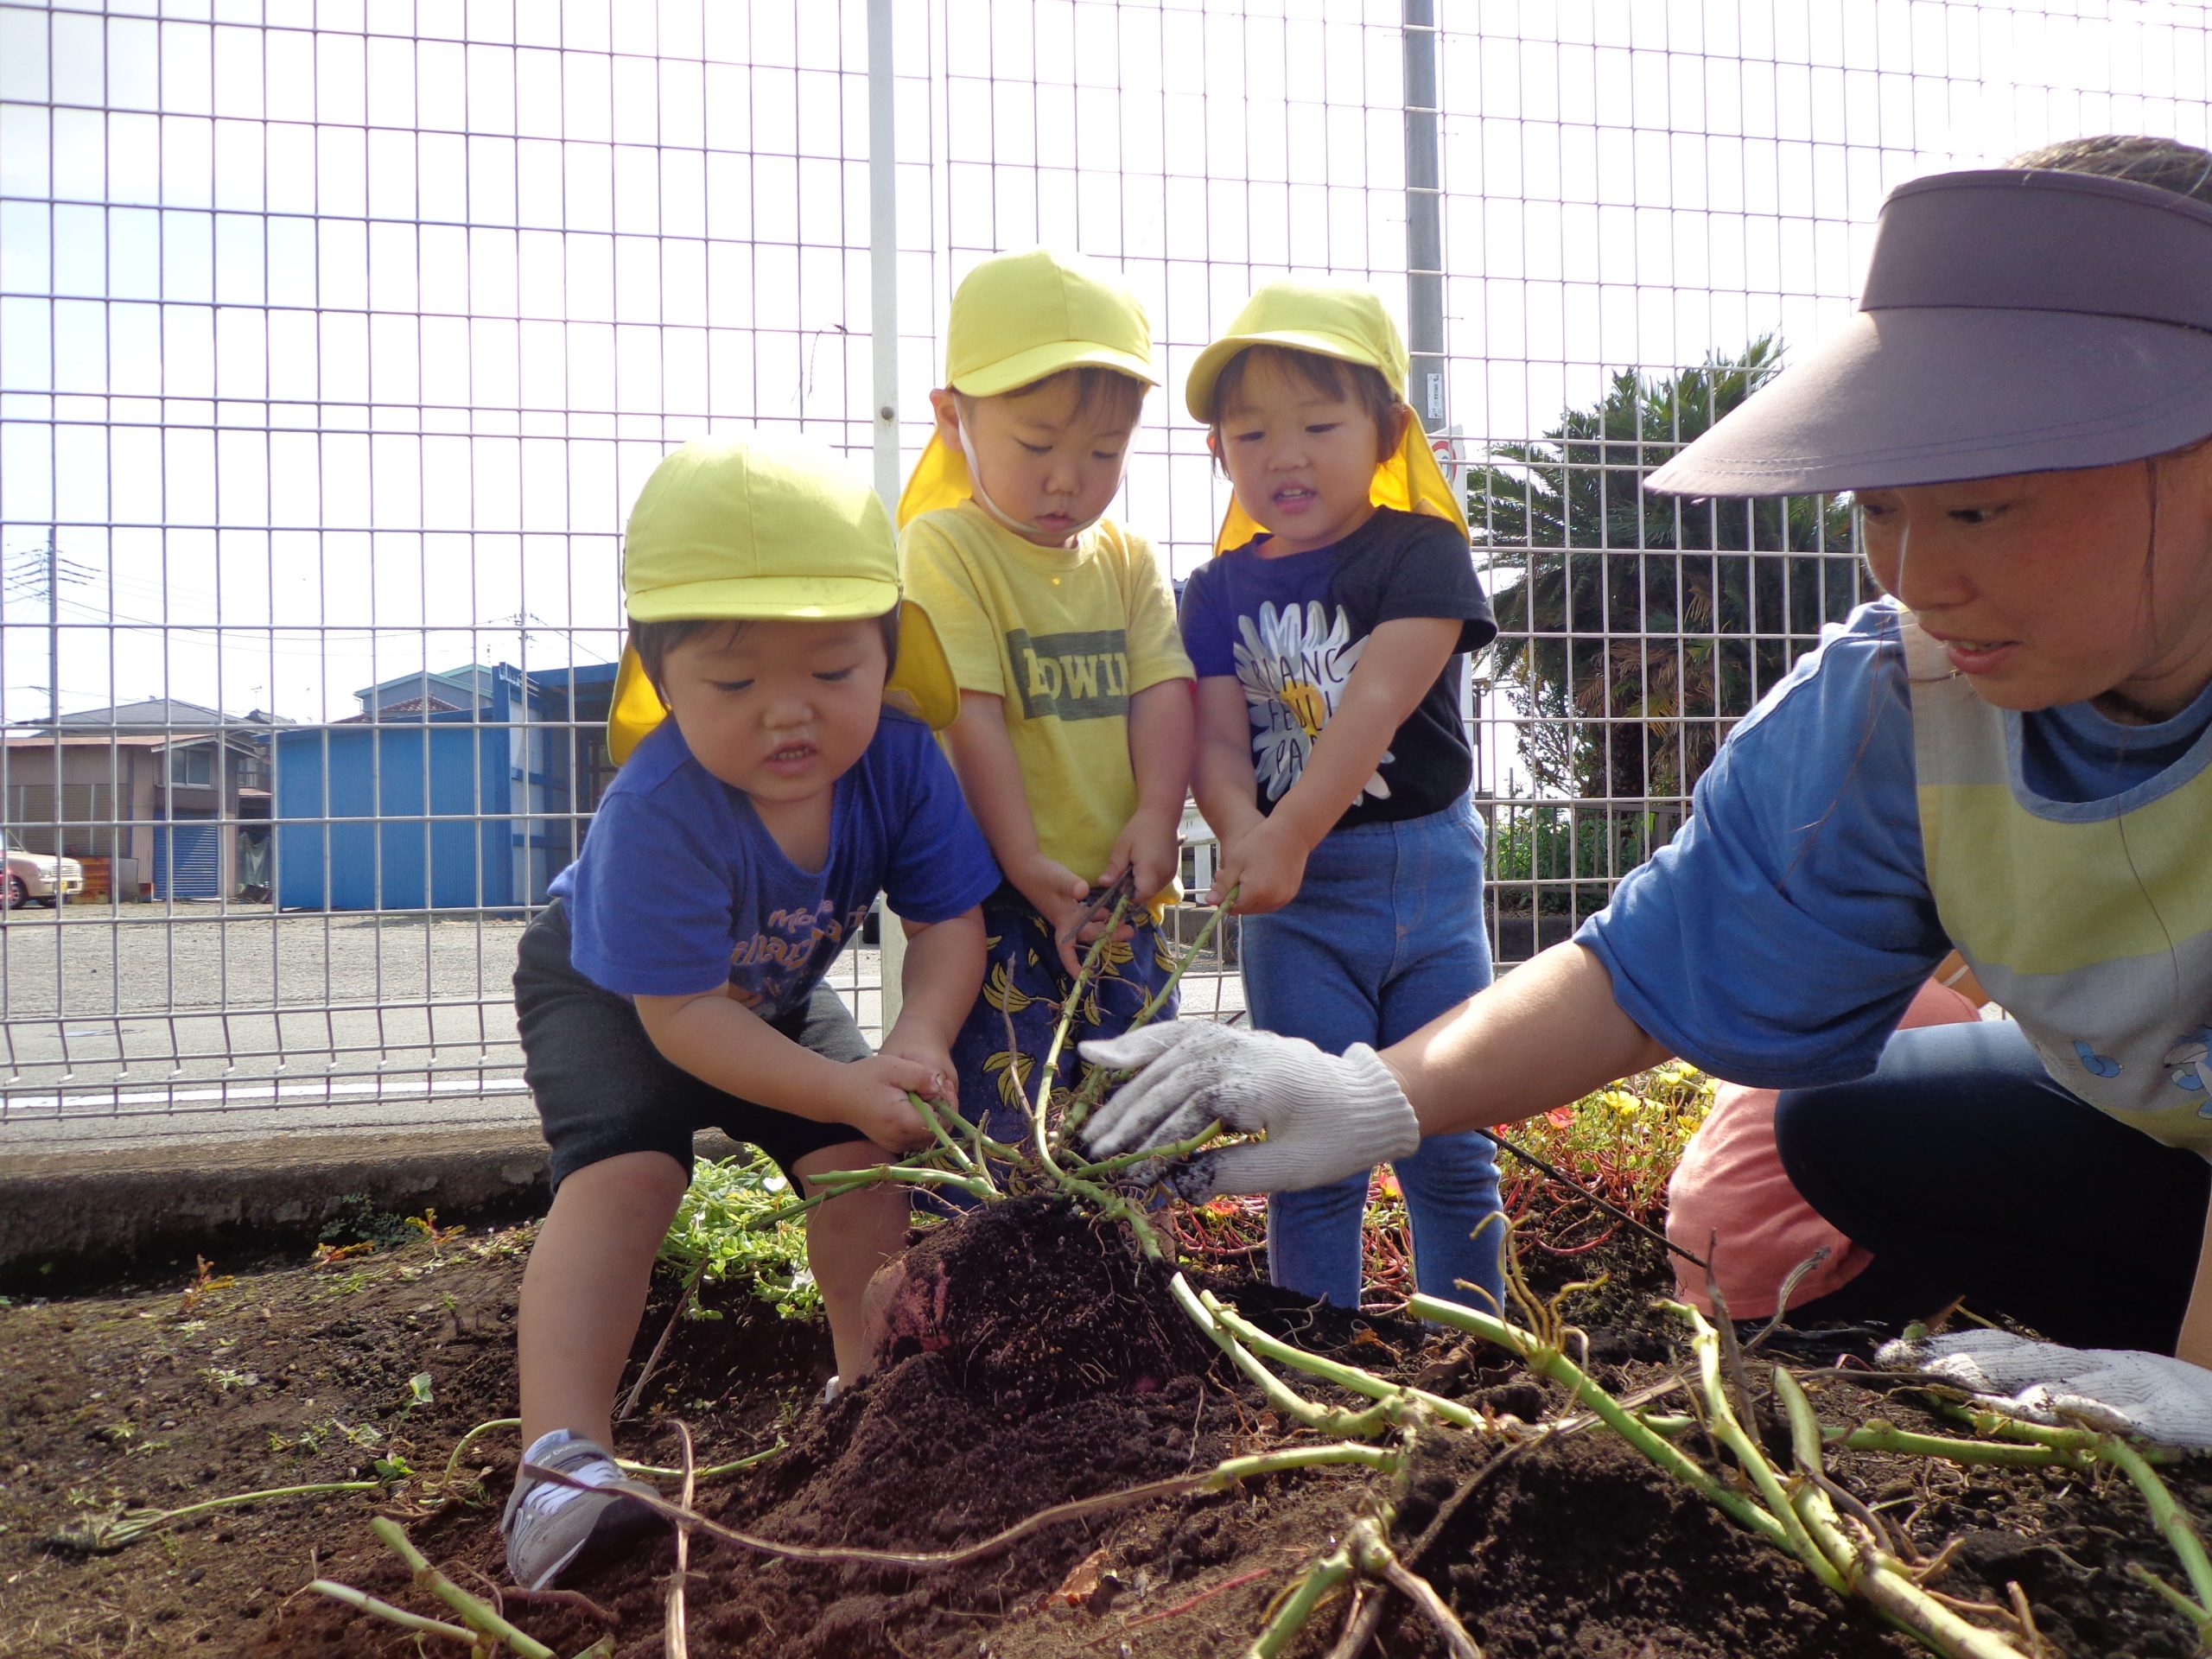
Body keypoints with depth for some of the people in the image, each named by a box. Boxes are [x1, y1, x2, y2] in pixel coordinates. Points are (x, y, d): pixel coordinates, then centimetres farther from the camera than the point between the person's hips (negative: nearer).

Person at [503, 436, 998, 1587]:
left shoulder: (899, 759, -28)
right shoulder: (659, 812, -42)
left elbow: (949, 924, -20)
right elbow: (683, 1016, -37)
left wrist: (918, 1041, -40)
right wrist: (843, 1087, -45)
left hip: (779, 995, 5)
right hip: (608, 988, -5)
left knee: (864, 1157, -7)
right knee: (622, 1172, -26)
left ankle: (872, 1376, 14)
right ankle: (563, 1456, -24)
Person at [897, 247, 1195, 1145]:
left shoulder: (1126, 559, 11)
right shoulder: (944, 546, -7)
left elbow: (1163, 689, 3)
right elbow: (969, 715, -13)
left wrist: (1157, 817, -13)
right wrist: (1025, 863, -19)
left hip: (1118, 894, 6)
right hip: (998, 902, -6)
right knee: (1006, 1137, -5)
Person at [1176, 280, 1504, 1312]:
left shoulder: (1420, 553, -3)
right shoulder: (1220, 592, 6)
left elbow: (1377, 701, -17)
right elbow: (1217, 738, -4)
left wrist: (1291, 834, -27)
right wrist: (1243, 830, -26)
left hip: (1429, 876, -1)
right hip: (1297, 904, 1)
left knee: (1447, 1146, 8)